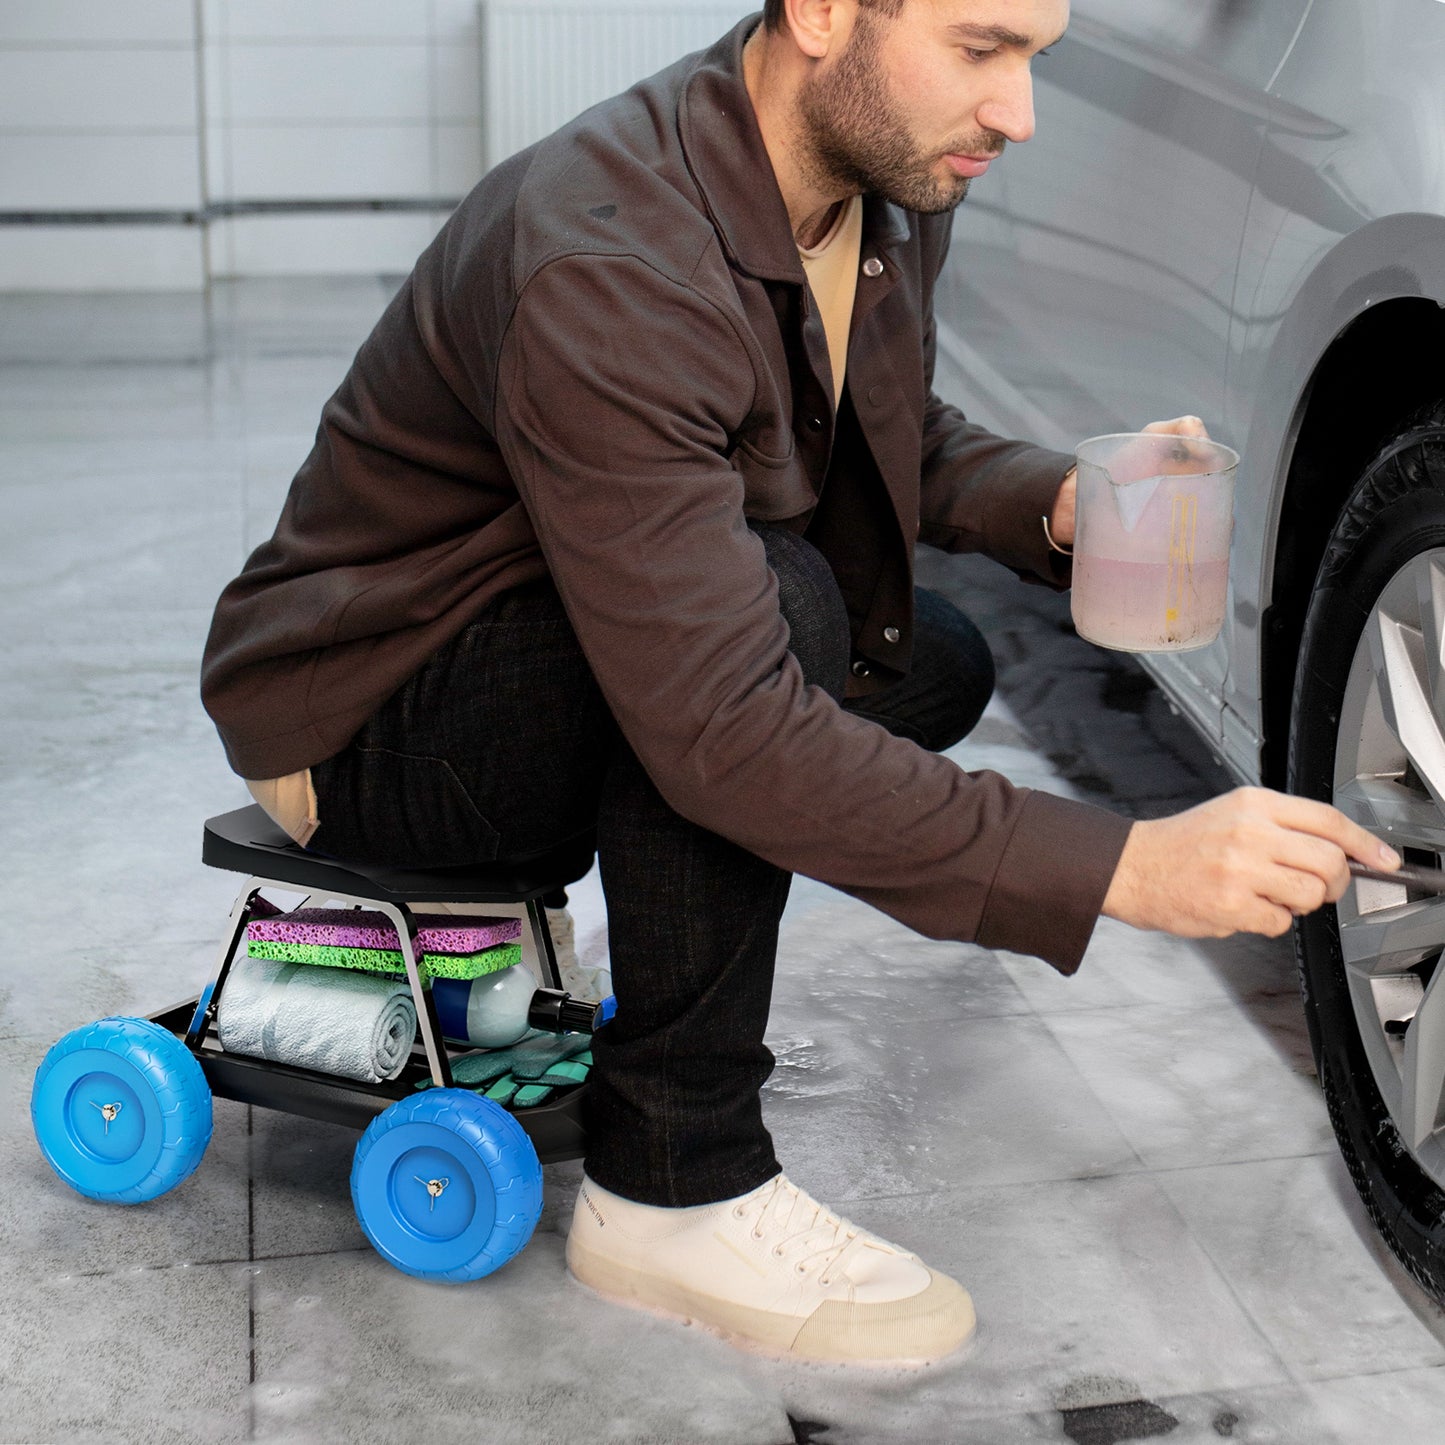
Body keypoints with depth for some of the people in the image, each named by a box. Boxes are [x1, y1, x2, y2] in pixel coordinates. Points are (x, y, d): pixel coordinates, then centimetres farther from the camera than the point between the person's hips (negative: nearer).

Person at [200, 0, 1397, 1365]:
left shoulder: (888, 183, -7)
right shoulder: (605, 268, -35)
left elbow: (898, 433, 13)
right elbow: (722, 730, -39)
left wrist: (1050, 500, -10)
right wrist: (1122, 868, -40)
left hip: (574, 637, 9)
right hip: (366, 718, -8)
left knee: (934, 667, 5)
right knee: (780, 603, -31)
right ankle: (675, 1187, -19)